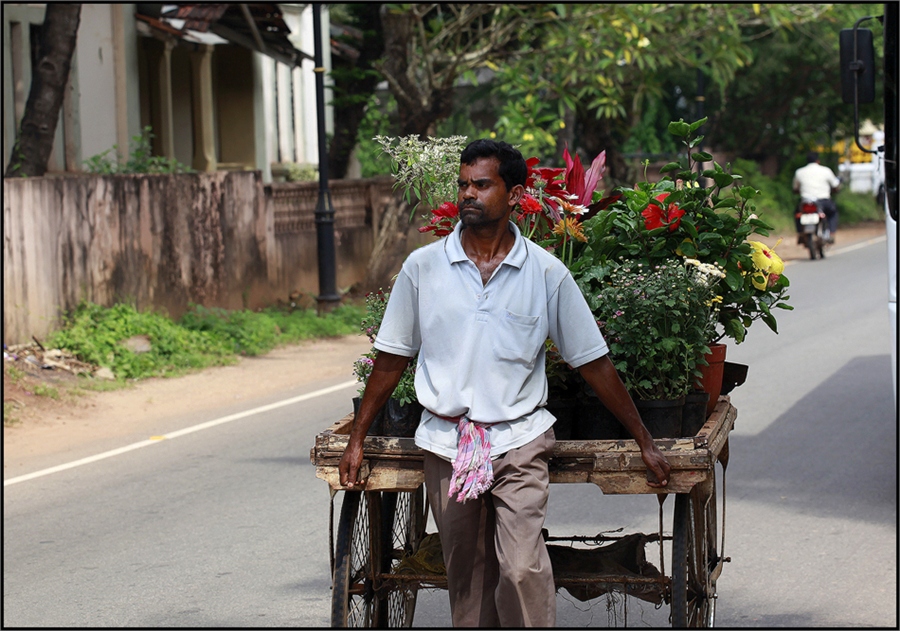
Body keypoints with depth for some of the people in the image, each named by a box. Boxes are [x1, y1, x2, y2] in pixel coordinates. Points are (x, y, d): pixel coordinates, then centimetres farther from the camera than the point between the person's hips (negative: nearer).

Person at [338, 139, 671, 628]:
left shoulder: (546, 273, -1)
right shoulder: (423, 267, 2)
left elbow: (594, 365, 5)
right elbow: (392, 359, 11)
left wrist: (645, 443, 6)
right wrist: (356, 440, 11)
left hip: (518, 443, -2)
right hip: (446, 443, 2)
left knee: (522, 571, -17)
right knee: (467, 580, 7)